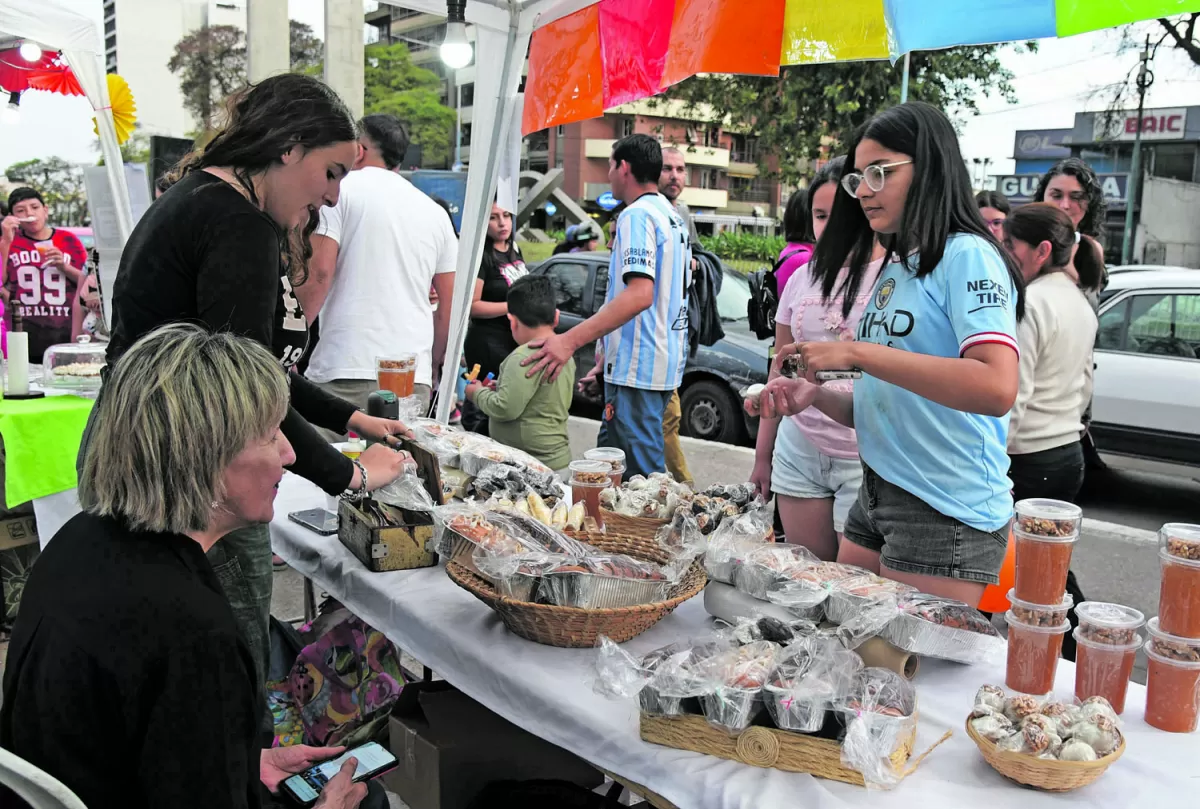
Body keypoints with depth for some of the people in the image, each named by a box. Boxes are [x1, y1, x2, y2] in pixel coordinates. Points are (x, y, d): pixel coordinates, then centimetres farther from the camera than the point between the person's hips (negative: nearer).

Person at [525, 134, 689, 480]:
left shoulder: (637, 215, -14)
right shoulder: (672, 215, 18)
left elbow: (639, 294, -28)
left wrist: (570, 340, -33)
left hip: (637, 368, -10)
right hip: (665, 361, 10)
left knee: (642, 472, -7)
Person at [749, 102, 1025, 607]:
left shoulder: (966, 256, -10)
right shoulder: (890, 270, 15)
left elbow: (996, 388, -27)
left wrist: (857, 352, -23)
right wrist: (815, 395, 0)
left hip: (947, 511, -8)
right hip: (876, 498, 8)